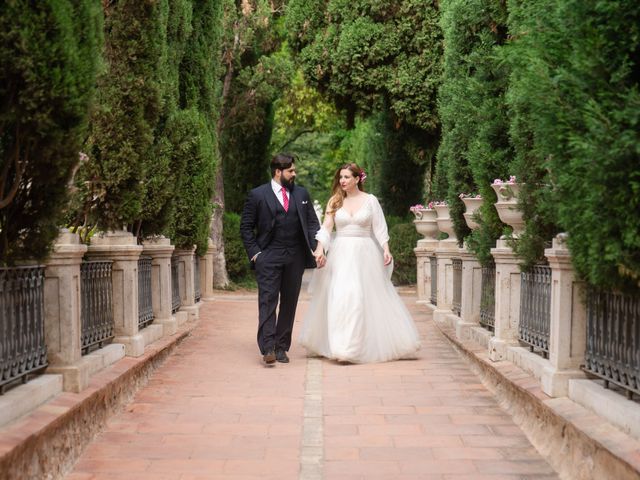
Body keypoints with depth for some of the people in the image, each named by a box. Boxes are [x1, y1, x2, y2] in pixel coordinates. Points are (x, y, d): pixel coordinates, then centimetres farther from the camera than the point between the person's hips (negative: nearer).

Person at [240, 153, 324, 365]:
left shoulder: (301, 194, 11)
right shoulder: (257, 195, 0)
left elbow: (312, 223, 10)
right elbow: (246, 227, 3)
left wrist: (318, 249, -3)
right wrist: (254, 252, -6)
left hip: (295, 258, 4)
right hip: (269, 257, -4)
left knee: (289, 303, 6)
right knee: (268, 301, -10)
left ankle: (282, 347, 13)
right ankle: (268, 348, -14)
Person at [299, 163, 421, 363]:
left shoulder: (370, 200, 2)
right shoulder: (335, 201, 6)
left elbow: (380, 228, 1)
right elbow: (326, 228, -1)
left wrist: (386, 250, -11)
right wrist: (319, 249, -16)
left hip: (365, 254, -1)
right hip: (341, 254, 1)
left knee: (370, 298, 1)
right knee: (340, 296, -7)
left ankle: (369, 345, 15)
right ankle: (342, 345, -2)